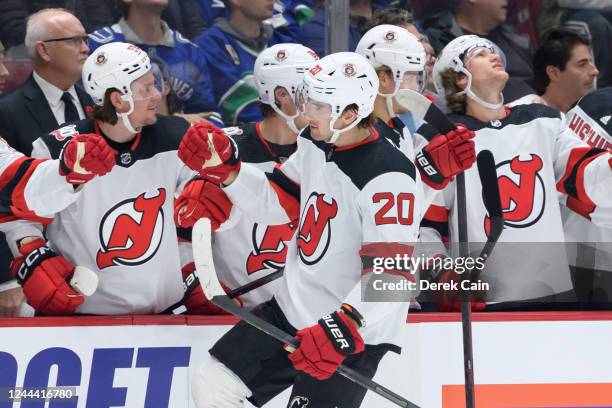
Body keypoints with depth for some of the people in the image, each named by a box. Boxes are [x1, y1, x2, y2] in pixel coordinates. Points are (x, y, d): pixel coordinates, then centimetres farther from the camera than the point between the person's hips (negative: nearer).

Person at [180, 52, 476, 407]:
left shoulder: (389, 177, -25)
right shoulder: (315, 144, 0)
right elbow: (273, 204, 12)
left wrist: (341, 331, -39)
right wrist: (224, 167, -3)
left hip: (353, 335, -8)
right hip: (290, 311, 8)